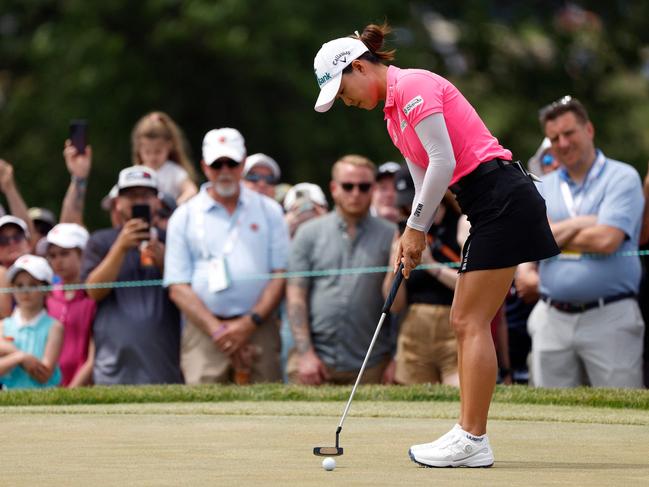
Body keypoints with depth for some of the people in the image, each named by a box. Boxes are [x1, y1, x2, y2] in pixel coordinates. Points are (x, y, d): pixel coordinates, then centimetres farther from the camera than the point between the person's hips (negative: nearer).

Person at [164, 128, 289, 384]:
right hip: (203, 330, -1)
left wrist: (250, 323, -7)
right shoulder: (184, 216, 10)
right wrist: (218, 330, -8)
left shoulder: (269, 211, 13)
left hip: (259, 328, 1)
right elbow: (178, 288, 4)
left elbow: (281, 275, 6)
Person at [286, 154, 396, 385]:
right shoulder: (309, 233, 9)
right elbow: (296, 296, 4)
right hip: (316, 359, 0)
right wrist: (305, 354, -5)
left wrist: (397, 359, -1)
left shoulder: (390, 235, 6)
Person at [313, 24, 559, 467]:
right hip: (489, 206, 10)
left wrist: (416, 227, -8)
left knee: (471, 322, -9)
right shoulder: (394, 110, 19)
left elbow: (442, 161, -16)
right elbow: (426, 177, 21)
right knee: (466, 322, 9)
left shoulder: (412, 86, -12)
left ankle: (472, 441, -8)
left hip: (501, 197, -10)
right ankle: (470, 435, 9)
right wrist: (415, 236, 10)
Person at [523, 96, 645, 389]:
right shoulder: (542, 188, 16)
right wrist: (581, 224, -7)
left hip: (609, 319, -5)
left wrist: (554, 235, 1)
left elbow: (606, 240, -13)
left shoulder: (622, 178, 0)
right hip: (552, 318, 5)